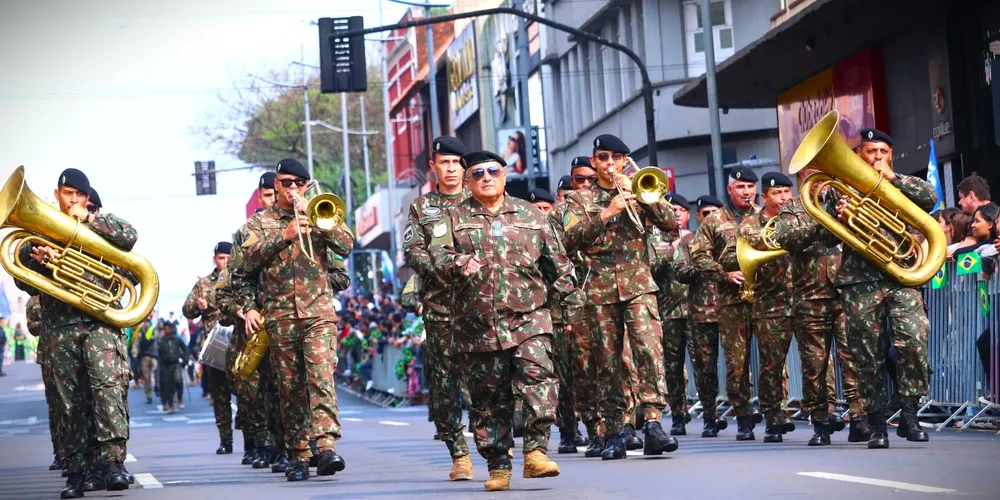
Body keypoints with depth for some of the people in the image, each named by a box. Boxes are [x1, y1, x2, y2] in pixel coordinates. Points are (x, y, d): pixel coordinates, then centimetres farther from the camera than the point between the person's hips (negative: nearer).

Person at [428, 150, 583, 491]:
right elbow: (438, 254, -7)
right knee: (488, 397, 3)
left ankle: (535, 450, -19)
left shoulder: (530, 216, 13)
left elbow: (557, 262, 15)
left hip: (528, 318, 0)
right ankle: (498, 466, 11)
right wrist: (459, 264, -27)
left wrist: (572, 300, 10)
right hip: (478, 324, 0)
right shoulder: (454, 219, 9)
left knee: (538, 375, -20)